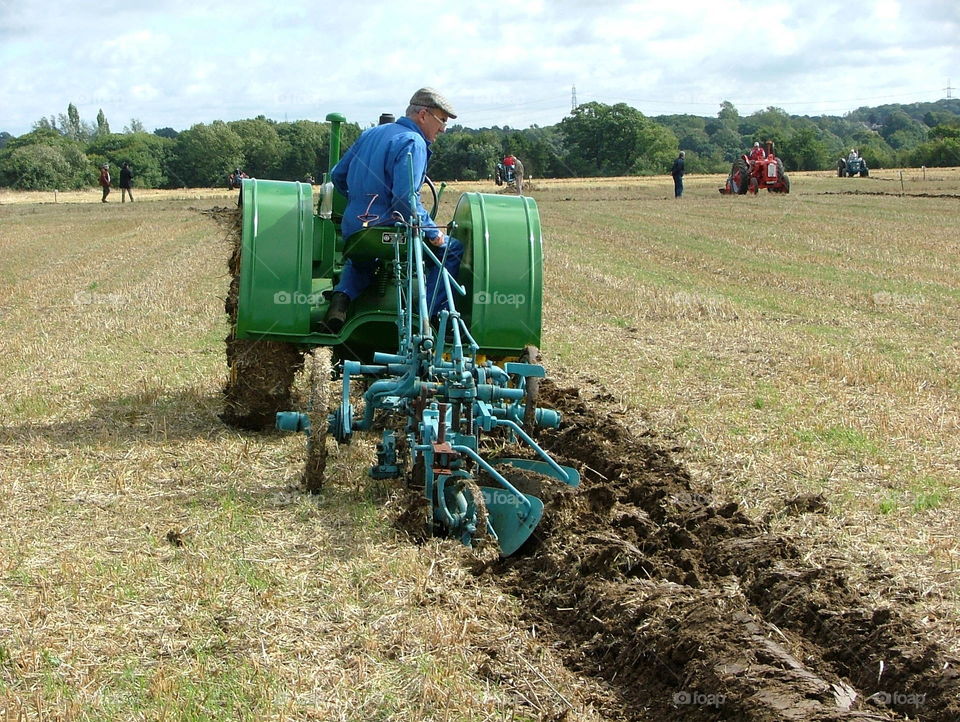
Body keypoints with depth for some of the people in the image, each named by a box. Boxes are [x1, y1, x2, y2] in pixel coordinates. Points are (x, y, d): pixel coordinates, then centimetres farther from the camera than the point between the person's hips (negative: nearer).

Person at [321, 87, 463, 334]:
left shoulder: (370, 134, 14)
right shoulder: (413, 143, -12)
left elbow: (337, 175, 20)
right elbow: (405, 199, -24)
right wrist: (433, 233, -14)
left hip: (352, 230, 8)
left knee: (360, 263, 40)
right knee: (451, 249, 5)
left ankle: (342, 297, 10)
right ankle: (433, 316, -4)